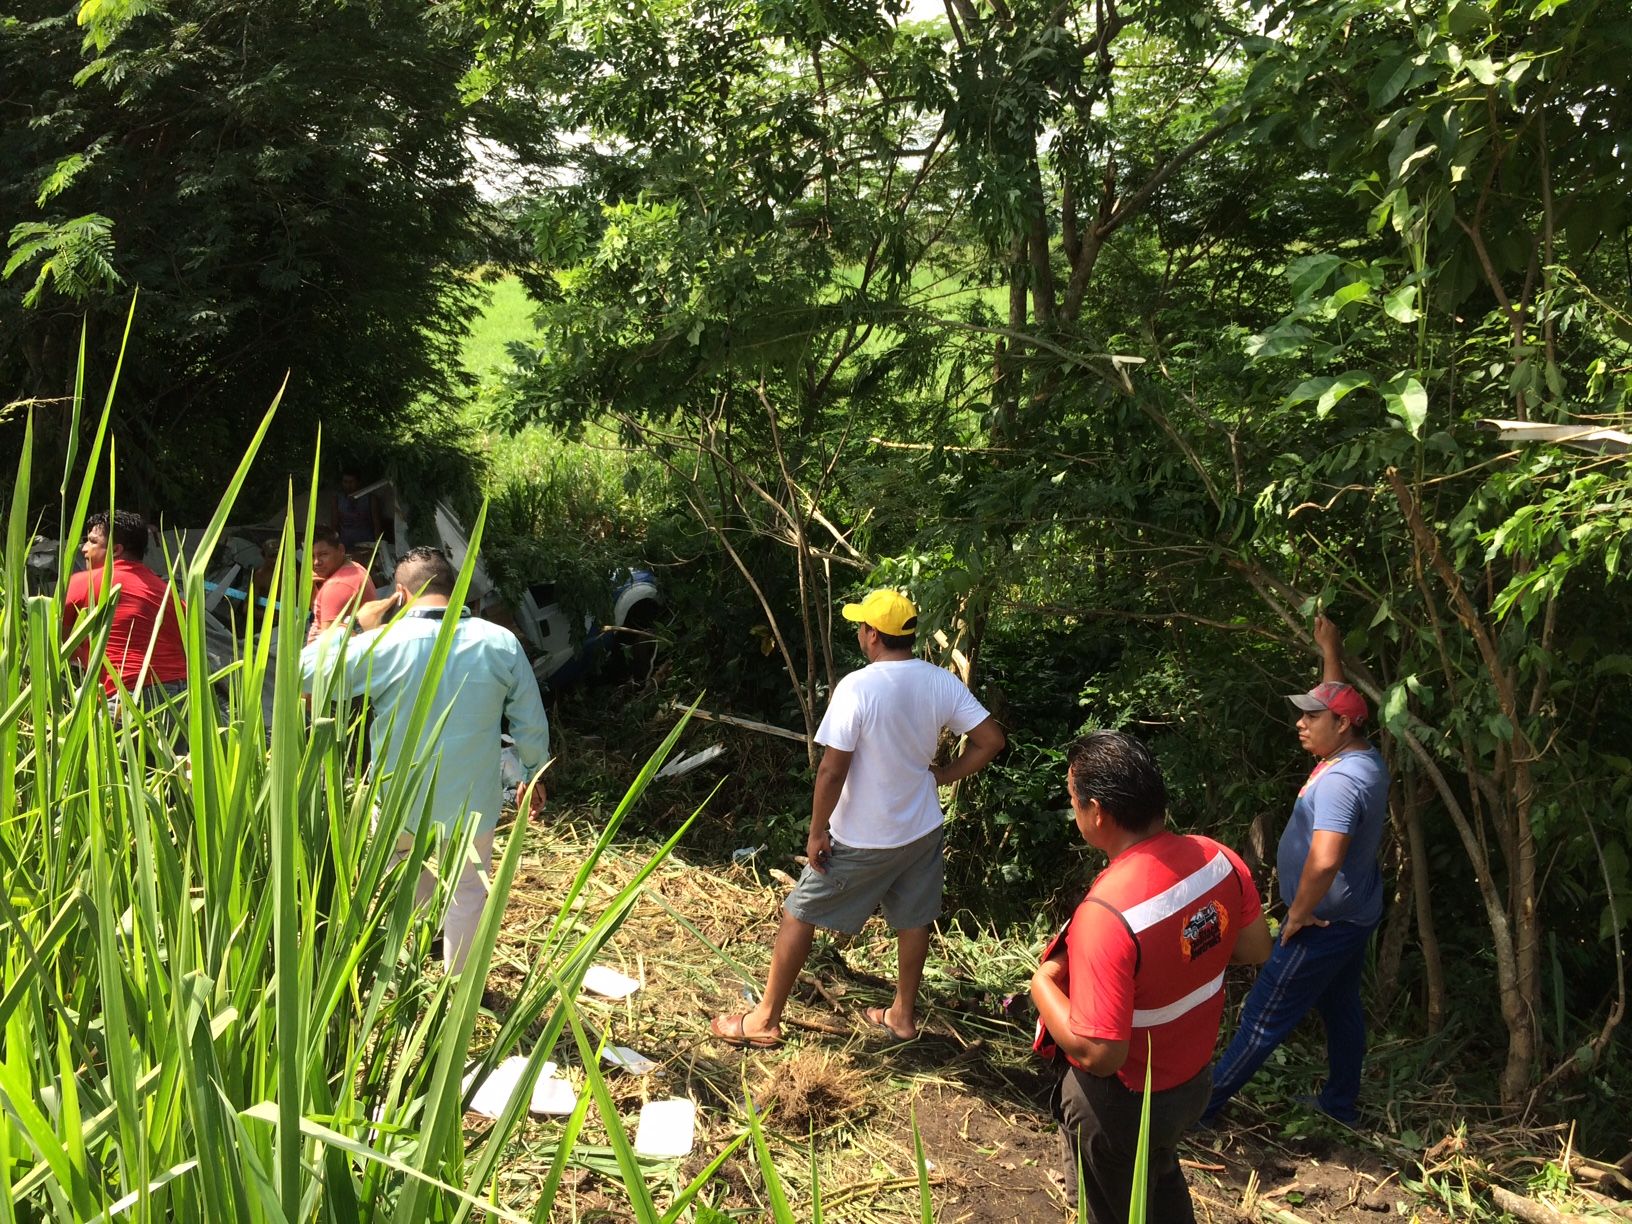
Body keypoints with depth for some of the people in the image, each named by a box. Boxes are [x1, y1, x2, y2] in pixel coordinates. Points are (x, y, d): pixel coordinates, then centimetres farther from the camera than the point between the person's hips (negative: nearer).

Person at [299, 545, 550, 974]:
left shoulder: (383, 645, -17)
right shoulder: (501, 643, -10)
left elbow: (306, 672, -8)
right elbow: (531, 724, -2)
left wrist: (350, 625, 0)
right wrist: (534, 774, 14)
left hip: (400, 805, 0)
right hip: (470, 803, 1)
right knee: (468, 893, 19)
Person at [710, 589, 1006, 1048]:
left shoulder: (857, 688, -24)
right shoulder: (942, 683, -8)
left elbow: (832, 771, -23)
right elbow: (991, 740, -4)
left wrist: (817, 832, -11)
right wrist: (942, 775, 7)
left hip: (861, 839, -5)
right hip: (923, 830, 5)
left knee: (799, 915, 10)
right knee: (913, 920, 22)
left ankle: (766, 1020, 20)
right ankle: (903, 1016, 37)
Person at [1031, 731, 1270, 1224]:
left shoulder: (1107, 912, -37)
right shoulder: (1218, 858, -15)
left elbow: (1098, 1054, -34)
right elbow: (1256, 951, 3)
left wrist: (1042, 983, -19)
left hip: (1123, 1103, -6)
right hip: (1192, 1080, 7)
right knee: (1162, 1181, 35)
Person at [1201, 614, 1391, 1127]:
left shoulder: (1339, 780, -28)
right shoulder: (1366, 758, 2)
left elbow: (1324, 860, -39)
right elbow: (1337, 701, 23)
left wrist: (1298, 913, -25)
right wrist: (1331, 651, 22)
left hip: (1324, 924, -10)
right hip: (1354, 914, 10)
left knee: (1263, 1017, -2)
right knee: (1341, 1007, 22)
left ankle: (1203, 1103, 6)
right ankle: (1341, 1103, 36)